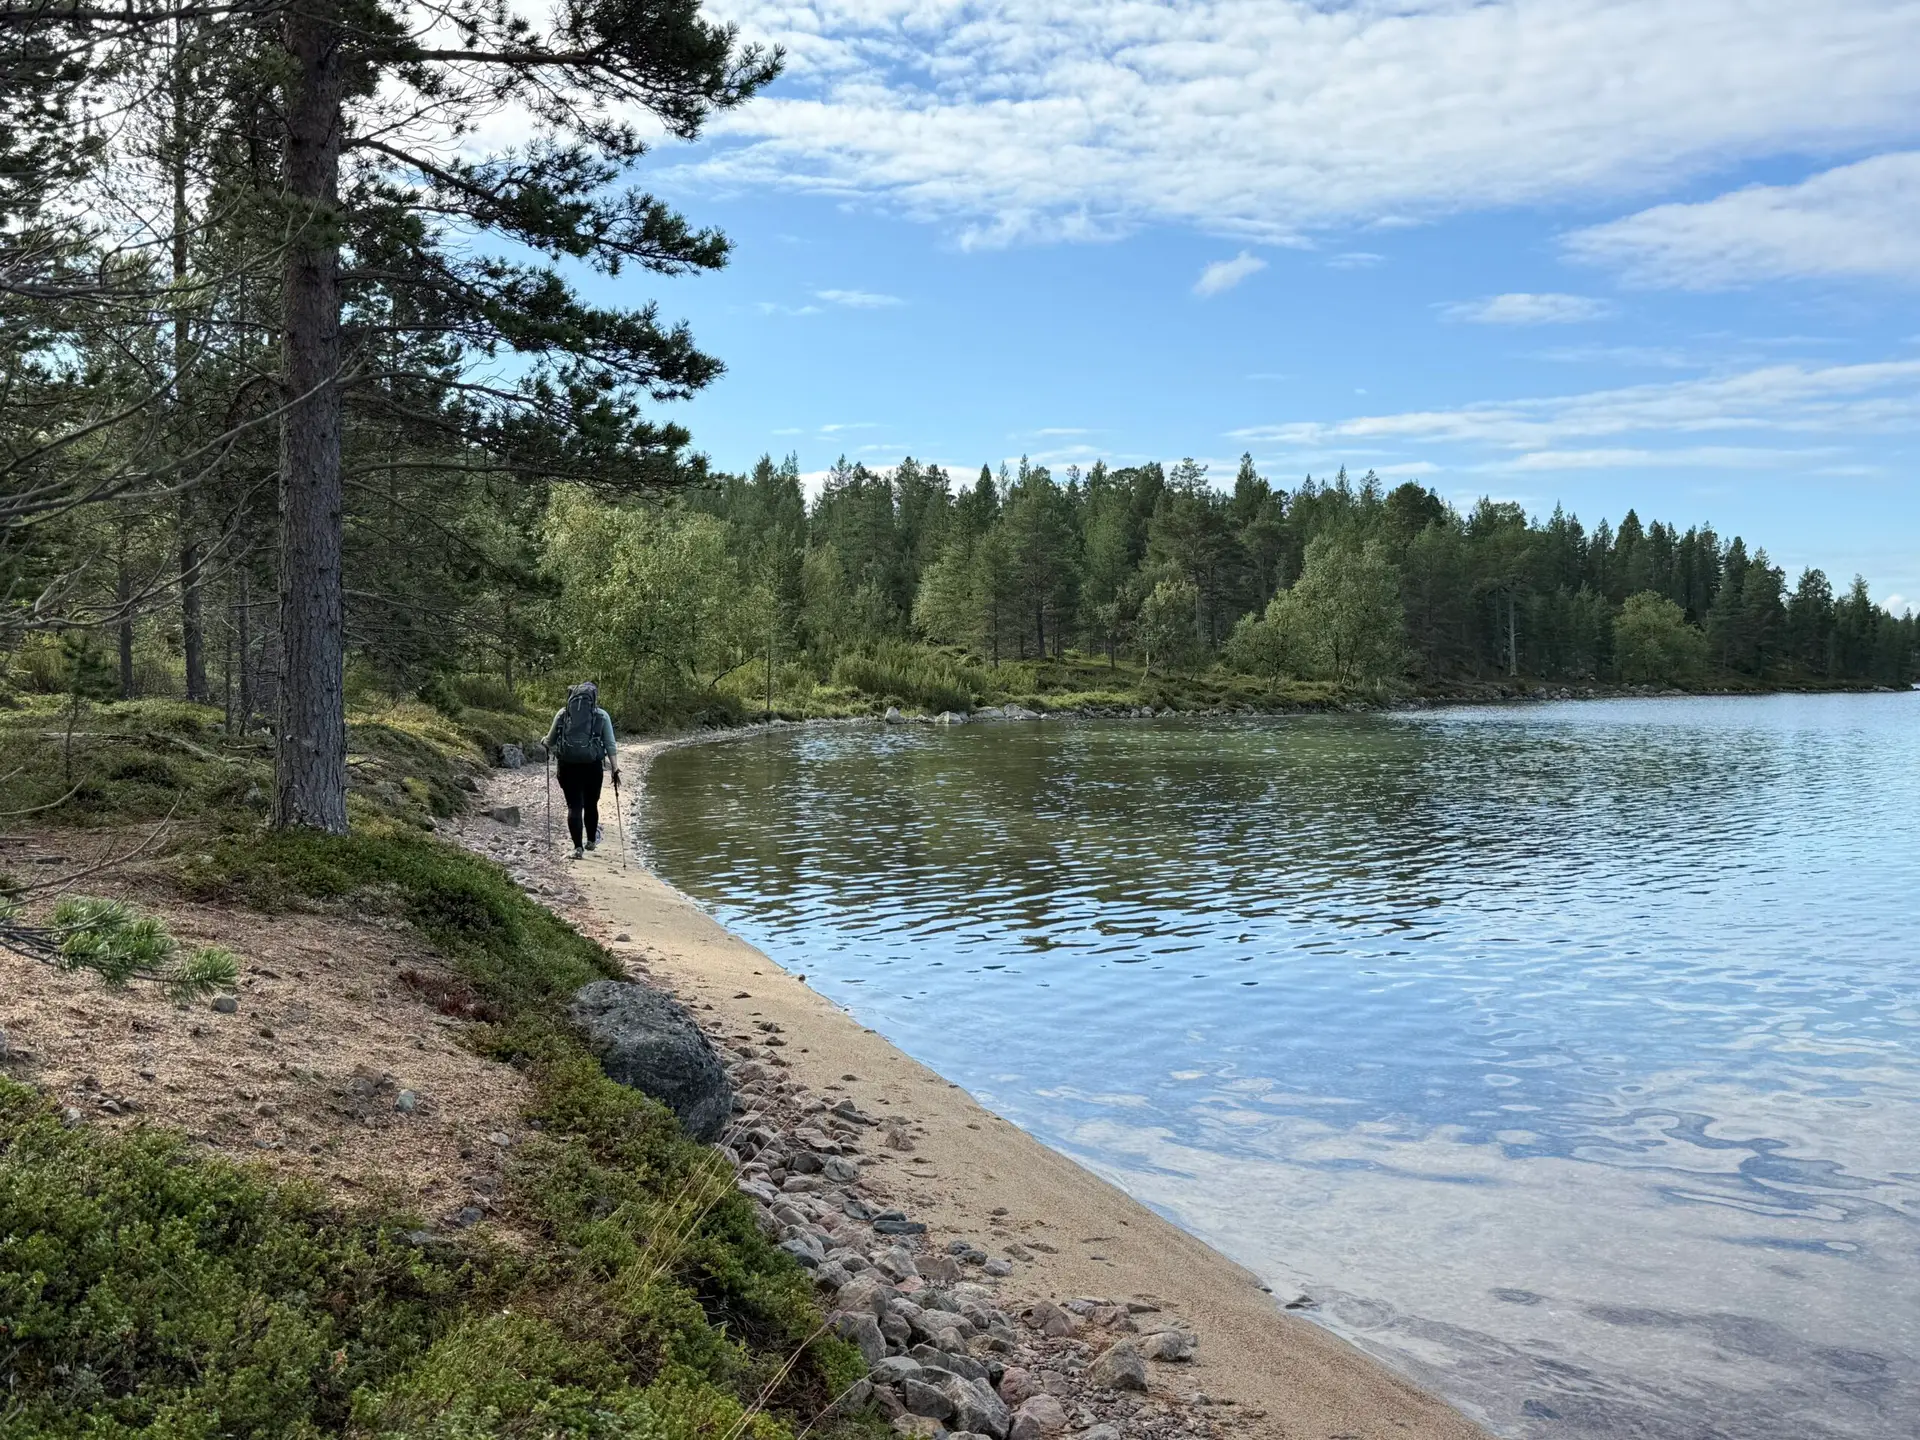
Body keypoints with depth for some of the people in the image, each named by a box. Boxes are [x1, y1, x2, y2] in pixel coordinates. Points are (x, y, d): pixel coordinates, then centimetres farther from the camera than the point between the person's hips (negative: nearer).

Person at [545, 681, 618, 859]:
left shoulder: (563, 713, 7)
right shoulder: (601, 715, 5)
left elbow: (550, 741, 12)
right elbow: (610, 745, 0)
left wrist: (550, 748, 34)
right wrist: (615, 769, 1)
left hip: (567, 765, 0)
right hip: (592, 765, 0)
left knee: (574, 806, 5)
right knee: (591, 804, 17)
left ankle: (578, 847, -2)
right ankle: (591, 840, 33)